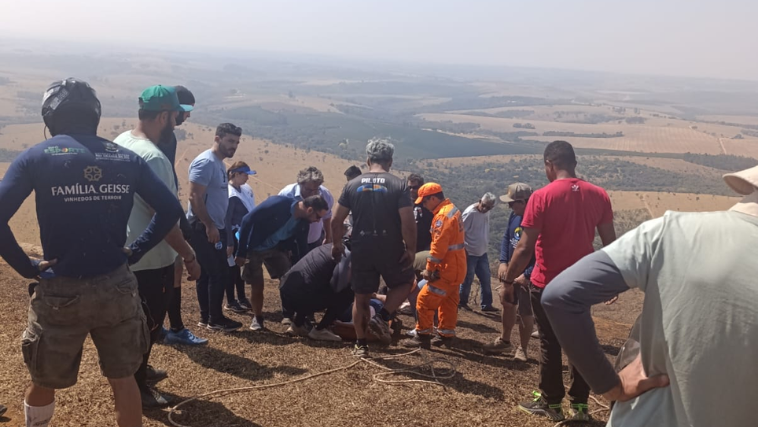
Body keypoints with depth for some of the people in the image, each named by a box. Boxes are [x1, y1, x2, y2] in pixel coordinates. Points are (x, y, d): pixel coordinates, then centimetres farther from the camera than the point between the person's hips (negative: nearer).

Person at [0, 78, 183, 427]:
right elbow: (170, 210, 2)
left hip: (60, 291, -2)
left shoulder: (35, 157, -4)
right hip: (117, 287, 2)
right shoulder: (126, 158, 3)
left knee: (45, 382, 21)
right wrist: (134, 251, 6)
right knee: (123, 380, 18)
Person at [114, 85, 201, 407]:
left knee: (138, 319, 26)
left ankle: (138, 370, 43)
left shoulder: (121, 142, 3)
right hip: (151, 259, -10)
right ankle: (135, 386, 24)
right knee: (149, 324, 8)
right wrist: (190, 257, -19)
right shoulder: (152, 157, -27)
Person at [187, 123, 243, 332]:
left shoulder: (219, 163, 14)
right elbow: (195, 197, -22)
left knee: (207, 274, 13)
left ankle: (206, 317, 21)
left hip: (214, 228, 10)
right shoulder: (205, 162, -15)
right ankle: (215, 319, 6)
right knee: (219, 273, -4)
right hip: (203, 228, -10)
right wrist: (209, 226, -22)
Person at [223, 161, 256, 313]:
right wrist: (229, 243, -22)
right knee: (233, 268, 3)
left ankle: (242, 298, 29)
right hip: (234, 236, -8)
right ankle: (230, 302, 15)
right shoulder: (230, 194, -20)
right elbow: (226, 220, -22)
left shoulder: (245, 189, 6)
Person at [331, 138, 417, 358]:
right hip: (391, 249, -2)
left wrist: (337, 244, 18)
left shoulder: (352, 185, 2)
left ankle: (361, 345, 22)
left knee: (362, 297, 15)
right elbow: (408, 222, -14)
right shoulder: (398, 185, -7)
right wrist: (411, 250, -3)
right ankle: (382, 317, 5)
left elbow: (336, 221, 3)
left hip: (361, 249, 3)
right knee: (405, 282, 23)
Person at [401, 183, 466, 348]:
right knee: (448, 302, 17)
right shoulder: (452, 209, 12)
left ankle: (423, 336, 1)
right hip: (455, 266, 10)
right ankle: (446, 334, 25)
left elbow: (438, 246, -24)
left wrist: (429, 269, -16)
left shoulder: (443, 215, -20)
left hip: (447, 268, -10)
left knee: (425, 300, -5)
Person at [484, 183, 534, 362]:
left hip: (528, 276, -8)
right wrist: (503, 262, -1)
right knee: (507, 304, 20)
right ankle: (504, 341, 39)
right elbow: (506, 238, 11)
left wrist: (527, 275, -25)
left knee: (525, 313, 4)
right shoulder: (514, 216, -2)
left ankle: (522, 350, 24)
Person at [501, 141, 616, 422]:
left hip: (547, 285, -4)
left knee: (550, 344, 9)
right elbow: (610, 243, 3)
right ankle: (580, 405, 22)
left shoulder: (542, 197, -15)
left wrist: (508, 280, -6)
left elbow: (525, 248, -17)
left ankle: (551, 403, 21)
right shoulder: (598, 195, -2)